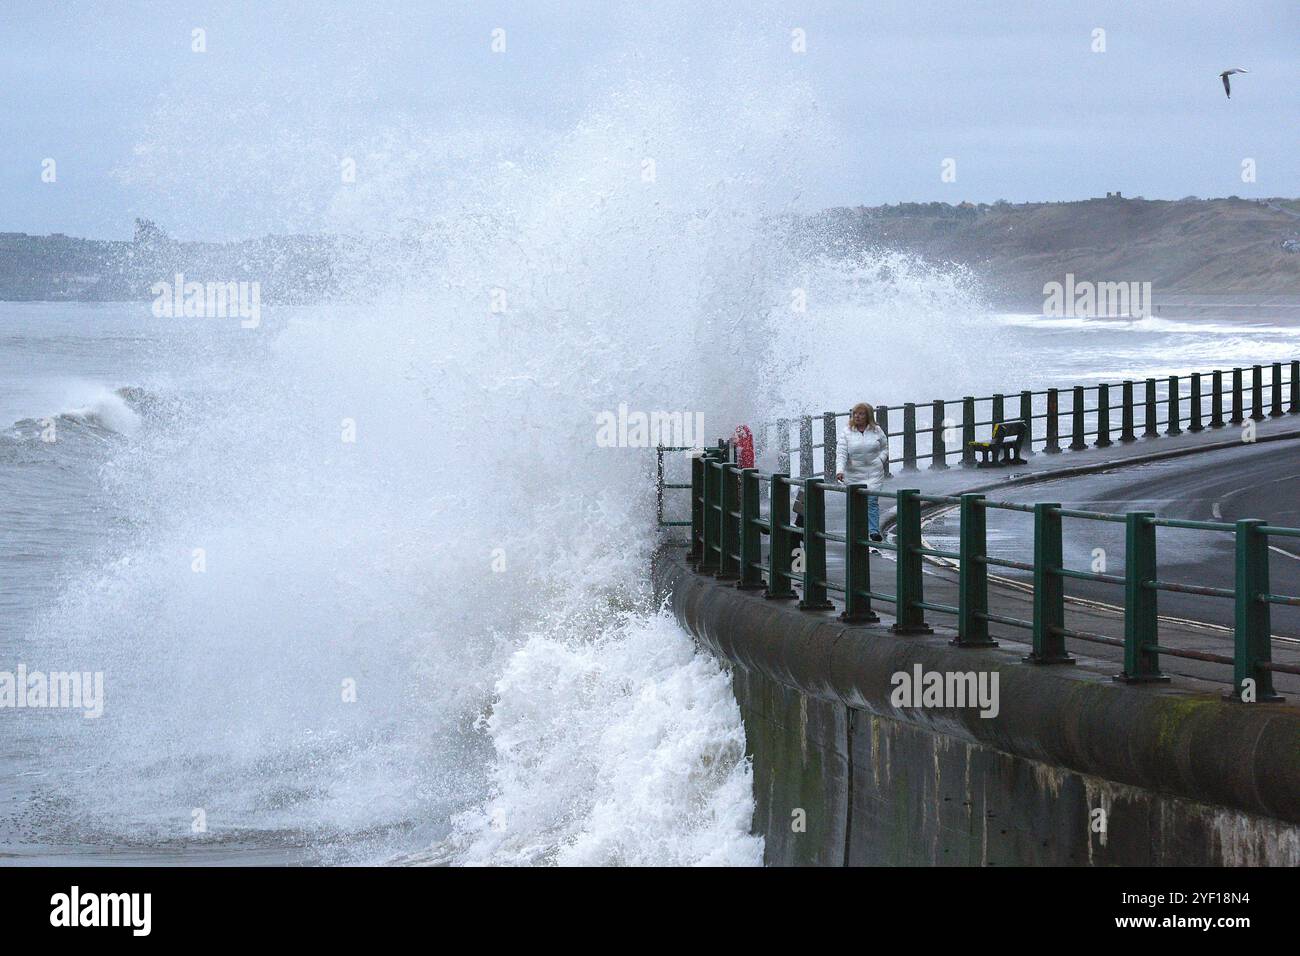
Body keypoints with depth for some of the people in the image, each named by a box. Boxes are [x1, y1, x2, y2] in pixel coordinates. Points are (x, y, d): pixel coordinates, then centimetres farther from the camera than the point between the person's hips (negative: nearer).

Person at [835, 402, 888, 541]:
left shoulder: (876, 430, 4)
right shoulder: (847, 432, -2)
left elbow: (885, 448, 17)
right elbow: (841, 453, -10)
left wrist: (880, 459, -3)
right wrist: (840, 470, -23)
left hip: (873, 472, 0)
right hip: (854, 473, 0)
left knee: (872, 500, -12)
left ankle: (874, 531, -13)